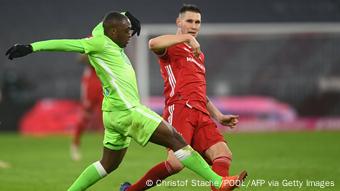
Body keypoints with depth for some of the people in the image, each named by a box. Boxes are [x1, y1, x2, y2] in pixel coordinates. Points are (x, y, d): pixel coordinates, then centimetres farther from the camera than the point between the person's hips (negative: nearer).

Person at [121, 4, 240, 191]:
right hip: (180, 110, -8)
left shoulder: (199, 55, 31)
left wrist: (218, 116, 28)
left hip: (201, 114, 8)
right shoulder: (172, 47, 6)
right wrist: (187, 38, -17)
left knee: (224, 155, -14)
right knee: (176, 163, -23)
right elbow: (153, 44, -20)